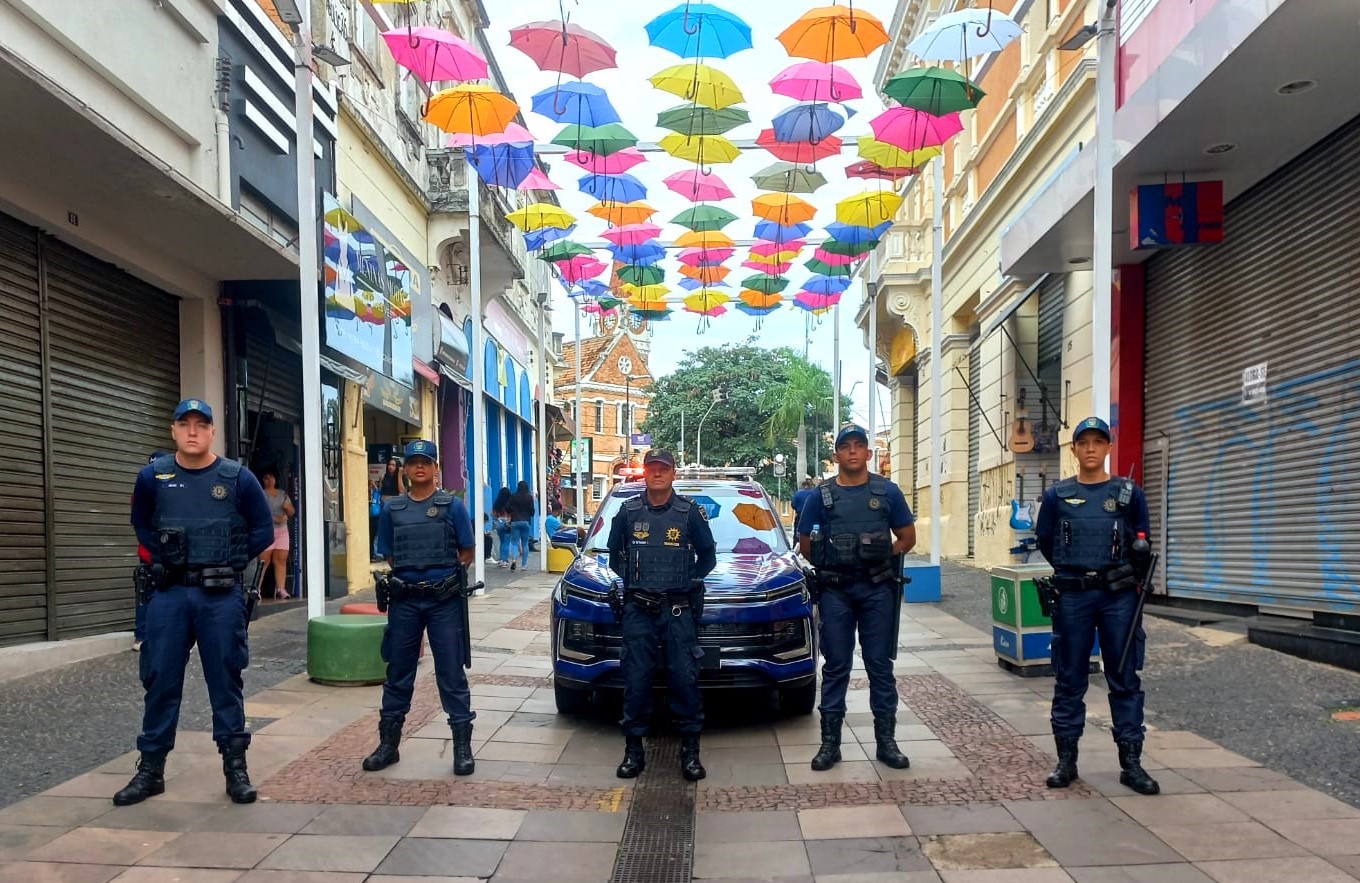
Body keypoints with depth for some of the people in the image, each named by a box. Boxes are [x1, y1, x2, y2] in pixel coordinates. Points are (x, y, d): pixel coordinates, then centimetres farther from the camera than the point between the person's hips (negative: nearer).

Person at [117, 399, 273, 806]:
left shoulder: (238, 478, -3)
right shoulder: (152, 476, 2)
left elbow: (263, 530, 6)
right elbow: (141, 525, 19)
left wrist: (231, 564, 2)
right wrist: (163, 561, 8)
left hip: (221, 596, -1)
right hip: (169, 594, 2)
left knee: (225, 681, 5)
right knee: (160, 680, 7)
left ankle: (235, 766, 13)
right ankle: (151, 768, 20)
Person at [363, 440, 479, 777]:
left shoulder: (452, 506, 0)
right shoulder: (392, 510, 8)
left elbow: (467, 552, 3)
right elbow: (389, 557, 15)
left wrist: (446, 578, -2)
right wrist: (407, 577, 4)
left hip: (445, 601, -3)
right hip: (404, 601, 3)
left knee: (452, 675, 1)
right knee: (398, 674, 11)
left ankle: (463, 747, 9)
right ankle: (388, 744, 23)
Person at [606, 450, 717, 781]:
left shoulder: (690, 512, 1)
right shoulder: (628, 512, 5)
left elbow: (707, 555, 10)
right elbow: (614, 554, 17)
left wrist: (688, 580, 2)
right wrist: (631, 579, 8)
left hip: (678, 609, -1)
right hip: (638, 609, 1)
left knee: (684, 677, -2)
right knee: (636, 679, 3)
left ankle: (690, 750, 8)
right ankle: (634, 749, 13)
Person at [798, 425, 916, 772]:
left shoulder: (887, 492, 3)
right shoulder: (821, 495, 3)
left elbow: (907, 538, 8)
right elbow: (805, 543, 10)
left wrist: (881, 559, -1)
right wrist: (828, 566, 3)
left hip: (878, 590, 0)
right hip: (836, 592, 0)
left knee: (880, 665, 6)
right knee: (836, 666, 6)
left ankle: (886, 741, 15)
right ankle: (830, 742, 12)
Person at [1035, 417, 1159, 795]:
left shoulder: (1129, 493, 4)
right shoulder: (1056, 496, 3)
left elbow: (1141, 545, 13)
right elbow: (1045, 542, 13)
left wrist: (1131, 581, 9)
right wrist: (1074, 571, 11)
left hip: (1119, 596, 0)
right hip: (1072, 597, 0)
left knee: (1125, 679, 5)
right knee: (1069, 680, 7)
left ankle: (1131, 762, 14)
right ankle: (1066, 759, 16)